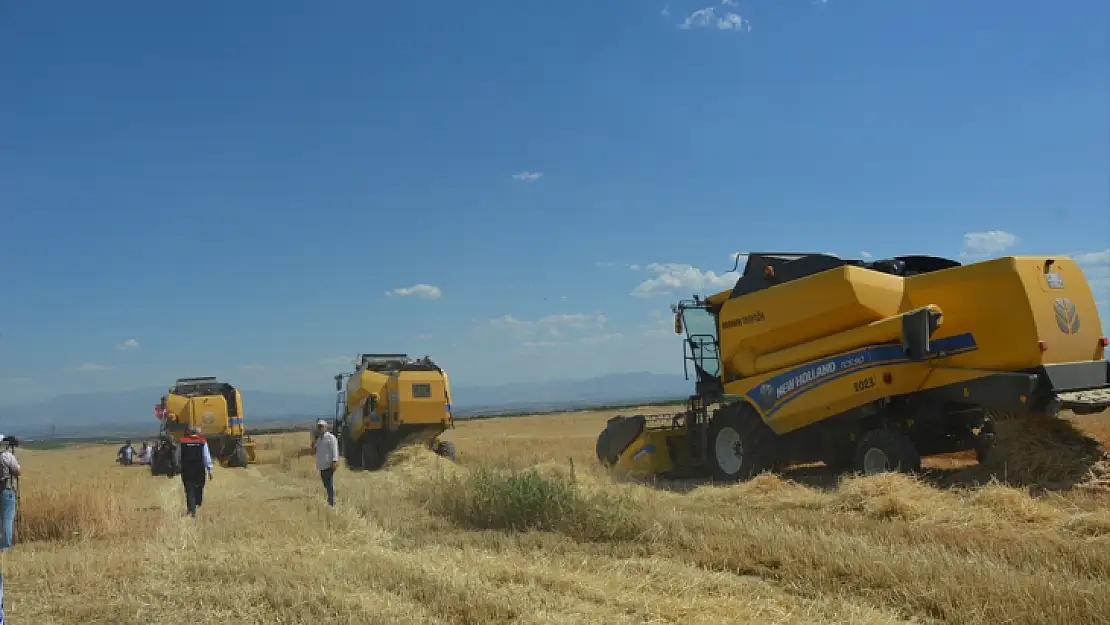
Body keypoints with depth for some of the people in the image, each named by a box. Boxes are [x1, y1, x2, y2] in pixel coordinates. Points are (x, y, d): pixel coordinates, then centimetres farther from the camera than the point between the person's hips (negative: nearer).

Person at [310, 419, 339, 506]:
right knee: (326, 485, 12)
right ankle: (329, 501, 20)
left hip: (329, 465, -8)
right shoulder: (318, 439, 19)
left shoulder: (331, 437, -5)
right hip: (321, 466, 8)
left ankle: (332, 503, -9)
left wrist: (334, 461, -22)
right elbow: (314, 452, 23)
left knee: (330, 485, -9)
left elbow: (334, 450, -12)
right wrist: (313, 445, 4)